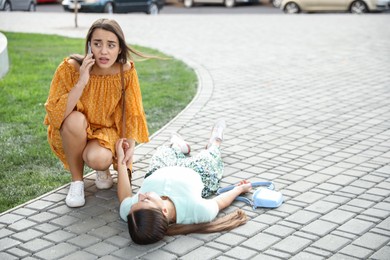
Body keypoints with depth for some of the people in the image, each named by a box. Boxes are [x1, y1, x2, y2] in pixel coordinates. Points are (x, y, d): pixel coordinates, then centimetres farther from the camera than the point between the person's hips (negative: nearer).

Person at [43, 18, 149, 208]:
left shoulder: (126, 71, -18)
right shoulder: (71, 67, -23)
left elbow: (132, 113, -7)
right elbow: (55, 114, -27)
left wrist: (130, 145, -22)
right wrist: (81, 82, -36)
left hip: (106, 131, 0)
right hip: (72, 135, 0)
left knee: (97, 159, -32)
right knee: (76, 119, -34)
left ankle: (103, 168, 8)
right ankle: (77, 180, -10)